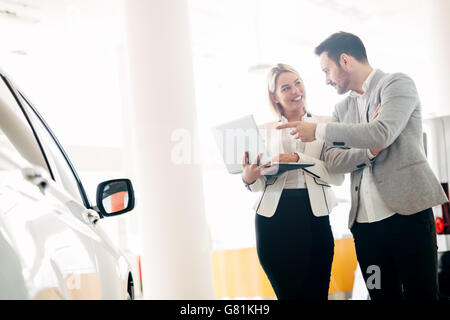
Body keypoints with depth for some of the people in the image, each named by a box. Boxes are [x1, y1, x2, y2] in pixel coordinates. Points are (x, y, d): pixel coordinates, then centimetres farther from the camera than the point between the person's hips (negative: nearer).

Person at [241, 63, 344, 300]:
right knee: (287, 293, 9)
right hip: (273, 220, 1)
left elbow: (337, 177, -5)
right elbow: (260, 185, 7)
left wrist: (299, 159, -17)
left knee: (316, 293, 4)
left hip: (314, 217, -1)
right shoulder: (264, 131, 9)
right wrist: (249, 178, -15)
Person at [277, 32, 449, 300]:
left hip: (407, 210, -5)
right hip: (364, 220, 5)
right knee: (382, 294, 8)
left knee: (420, 293, -2)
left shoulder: (397, 84, -1)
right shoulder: (342, 109, 17)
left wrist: (318, 131, -13)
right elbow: (332, 162, 7)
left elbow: (381, 134, -18)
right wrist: (370, 151, -12)